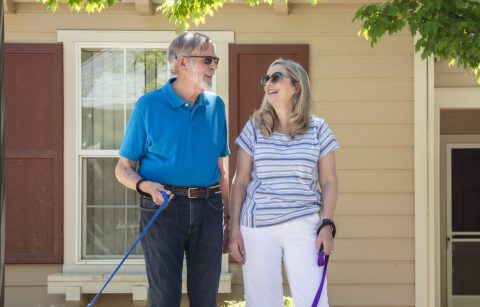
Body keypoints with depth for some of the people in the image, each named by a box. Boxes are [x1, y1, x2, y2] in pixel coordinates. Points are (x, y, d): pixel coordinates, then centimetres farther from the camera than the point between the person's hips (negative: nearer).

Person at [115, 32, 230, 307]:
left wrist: (228, 218, 13)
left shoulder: (216, 106, 9)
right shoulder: (149, 105, -3)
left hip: (208, 210, 4)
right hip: (163, 208, -4)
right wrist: (145, 186, -20)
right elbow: (124, 168, 1)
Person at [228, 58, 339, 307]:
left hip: (303, 228, -1)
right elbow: (240, 182, 7)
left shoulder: (317, 129, 5)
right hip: (257, 227, 1)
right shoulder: (254, 128, 6)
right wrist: (234, 229, 2)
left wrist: (327, 225, -4)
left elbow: (328, 182, 7)